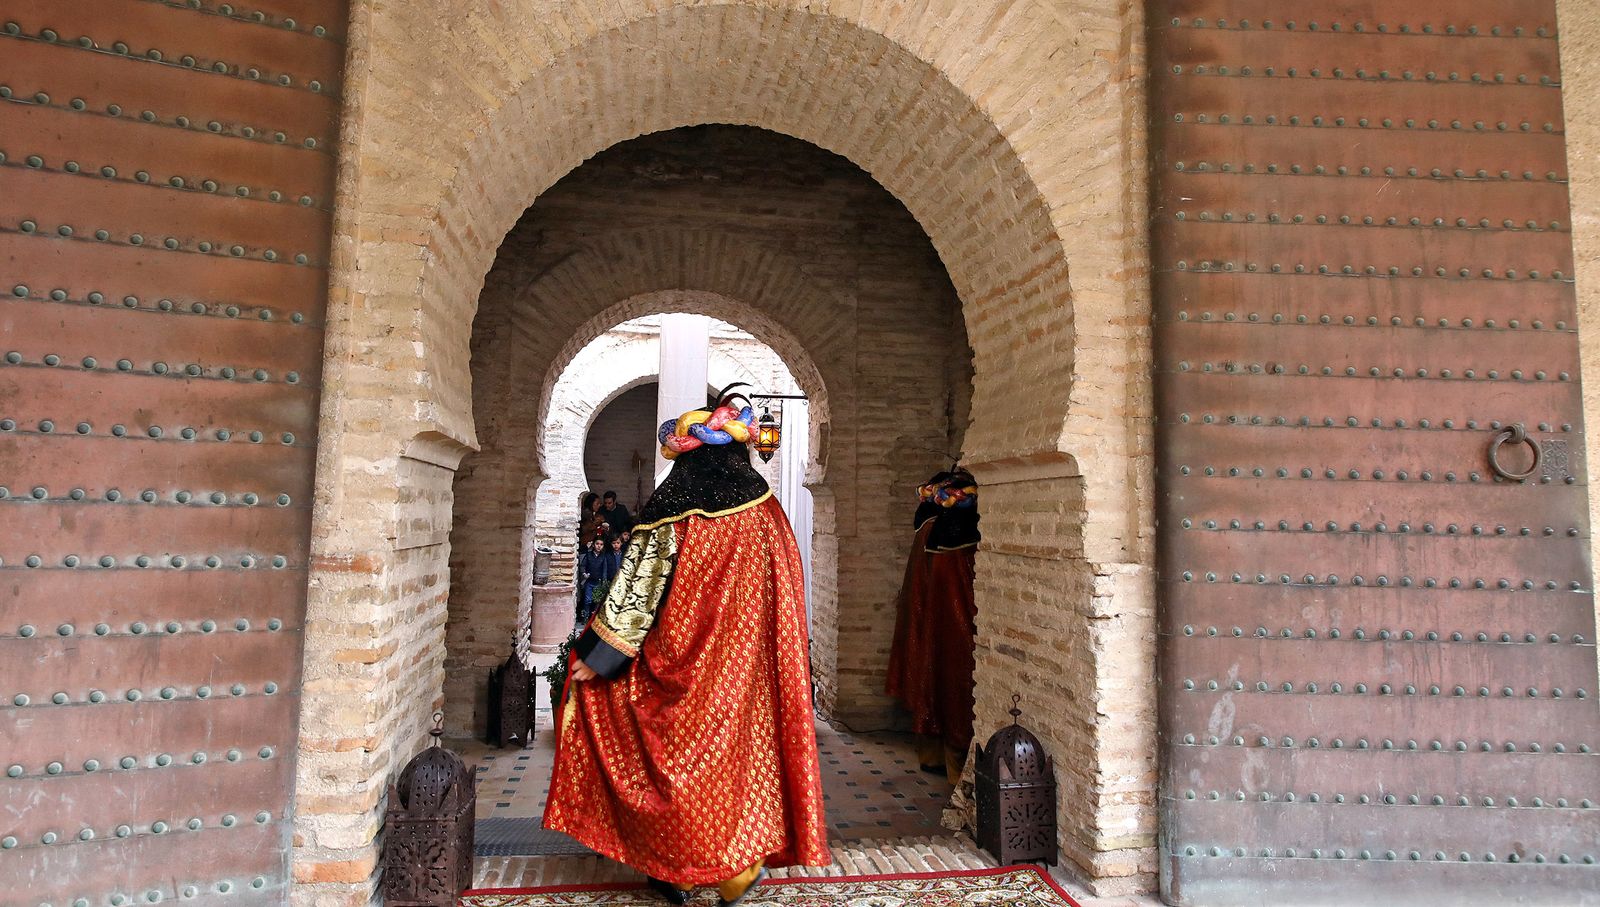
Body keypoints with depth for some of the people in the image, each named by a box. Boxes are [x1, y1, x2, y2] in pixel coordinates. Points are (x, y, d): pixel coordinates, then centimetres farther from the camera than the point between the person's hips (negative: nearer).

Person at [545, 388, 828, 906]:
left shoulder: (669, 514, -13)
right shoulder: (766, 512, -1)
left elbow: (636, 589, -13)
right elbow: (785, 598, 7)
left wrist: (595, 657, -6)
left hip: (682, 670, -3)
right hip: (749, 671, 3)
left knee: (678, 755, 12)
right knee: (740, 746, 14)